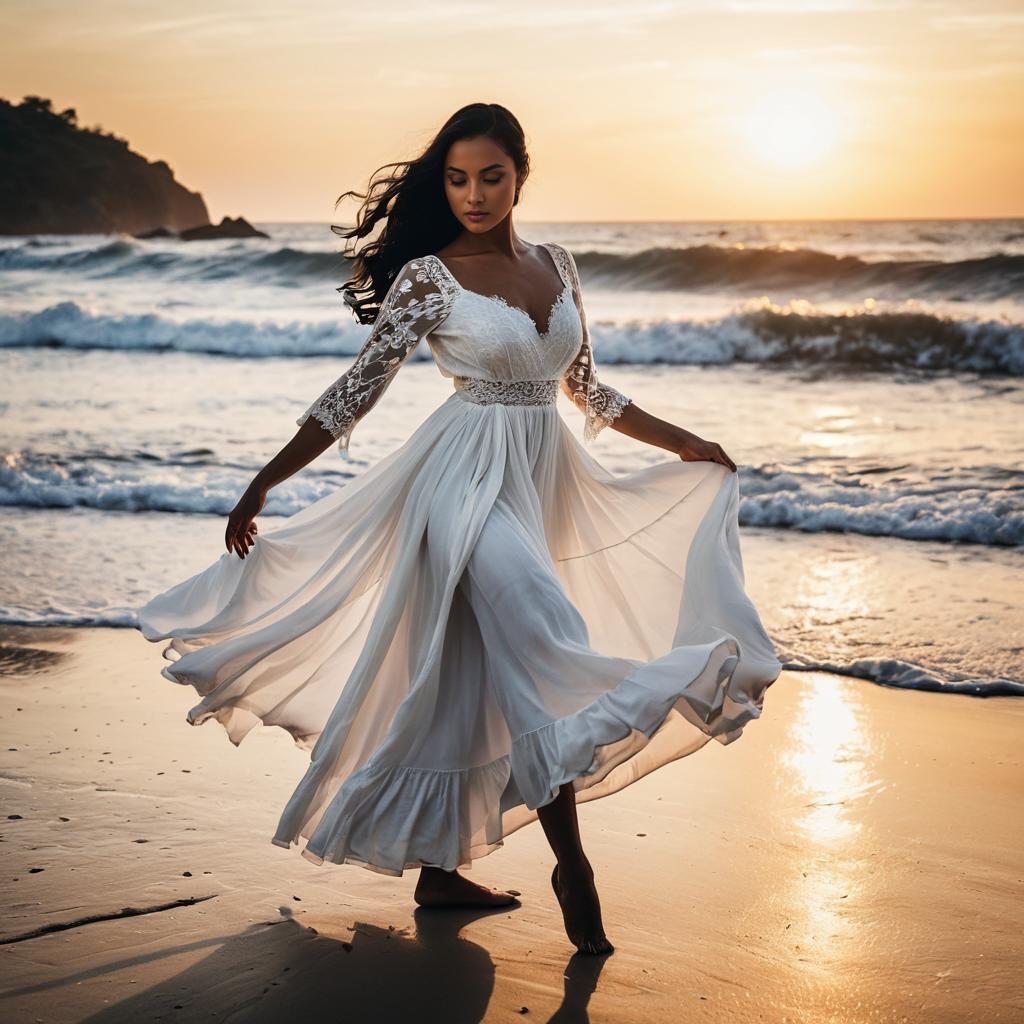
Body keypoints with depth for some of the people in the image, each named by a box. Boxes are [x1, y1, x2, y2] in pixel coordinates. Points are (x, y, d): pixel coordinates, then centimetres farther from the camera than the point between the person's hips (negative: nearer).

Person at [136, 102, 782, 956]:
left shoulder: (556, 265, 9)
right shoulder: (427, 278, -7)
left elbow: (586, 389, 18)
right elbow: (356, 392, -6)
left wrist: (682, 442, 21)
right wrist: (262, 485, -8)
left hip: (543, 480, 6)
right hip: (469, 478, -6)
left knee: (471, 681, 10)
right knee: (547, 655, -17)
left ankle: (439, 869, 21)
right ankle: (573, 868, -6)